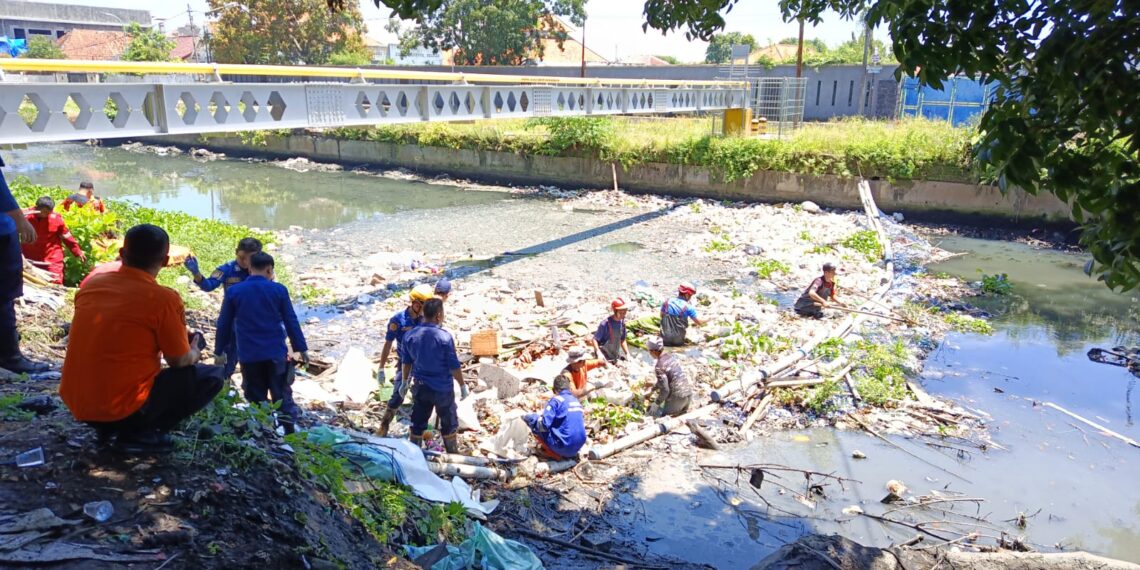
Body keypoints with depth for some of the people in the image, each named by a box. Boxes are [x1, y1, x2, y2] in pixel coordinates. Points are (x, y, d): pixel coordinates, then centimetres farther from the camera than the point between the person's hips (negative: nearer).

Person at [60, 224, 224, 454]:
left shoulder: (91, 284, 4)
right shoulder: (164, 299, -14)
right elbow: (180, 362, -4)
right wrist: (195, 353, 20)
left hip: (77, 405, 7)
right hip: (123, 407, -7)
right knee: (212, 376, 4)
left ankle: (108, 429, 15)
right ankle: (138, 433, -3)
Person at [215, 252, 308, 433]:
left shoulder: (233, 292, -2)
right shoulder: (279, 290, -4)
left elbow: (223, 324, 4)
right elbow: (291, 322, -1)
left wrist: (219, 351, 16)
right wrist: (302, 348, 7)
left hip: (249, 356, 1)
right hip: (276, 353, 0)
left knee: (256, 399, 11)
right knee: (282, 395, 10)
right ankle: (290, 434, 11)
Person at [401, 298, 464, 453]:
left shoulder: (410, 335, -5)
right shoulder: (445, 337, -20)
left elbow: (406, 362, 5)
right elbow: (454, 367, -15)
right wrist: (463, 385, -2)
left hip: (420, 387, 4)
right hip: (442, 388, -4)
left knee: (417, 424, 16)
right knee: (449, 424, 14)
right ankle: (453, 456, 27)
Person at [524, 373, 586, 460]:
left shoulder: (556, 400, -10)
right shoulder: (577, 401, 11)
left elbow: (544, 424, -17)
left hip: (563, 448, -8)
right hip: (578, 447, 8)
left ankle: (555, 454, -1)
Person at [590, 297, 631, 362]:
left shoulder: (622, 322, -1)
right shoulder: (605, 324, -21)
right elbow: (594, 340, -19)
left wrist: (627, 354, 2)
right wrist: (598, 353, -32)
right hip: (604, 357, -6)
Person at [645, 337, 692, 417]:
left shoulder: (659, 366, -18)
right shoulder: (672, 356, 7)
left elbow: (665, 390, -17)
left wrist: (656, 403, -3)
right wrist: (653, 389, 29)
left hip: (677, 397, -8)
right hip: (688, 393, 8)